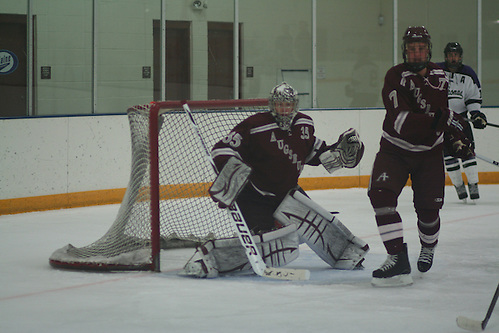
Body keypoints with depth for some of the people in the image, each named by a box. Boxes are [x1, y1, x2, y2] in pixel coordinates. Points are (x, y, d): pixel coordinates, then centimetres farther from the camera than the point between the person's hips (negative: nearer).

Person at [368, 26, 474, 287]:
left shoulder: (441, 77, 0)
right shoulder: (395, 76, -16)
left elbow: (451, 114, 16)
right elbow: (401, 120, -30)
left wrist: (457, 140, 2)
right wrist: (437, 120, -41)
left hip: (429, 151, 3)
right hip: (395, 148, -3)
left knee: (428, 206, 2)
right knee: (380, 194, -24)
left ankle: (428, 247, 36)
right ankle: (398, 258, -26)